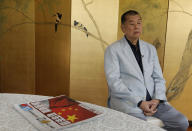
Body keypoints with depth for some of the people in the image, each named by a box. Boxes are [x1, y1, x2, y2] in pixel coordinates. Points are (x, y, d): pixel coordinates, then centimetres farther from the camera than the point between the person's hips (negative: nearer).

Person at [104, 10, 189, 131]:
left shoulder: (150, 48, 16)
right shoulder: (113, 50, 0)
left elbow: (159, 78, 13)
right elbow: (114, 81, -10)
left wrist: (157, 99, -7)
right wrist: (139, 102, -16)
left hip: (152, 100, 5)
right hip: (126, 99, -5)